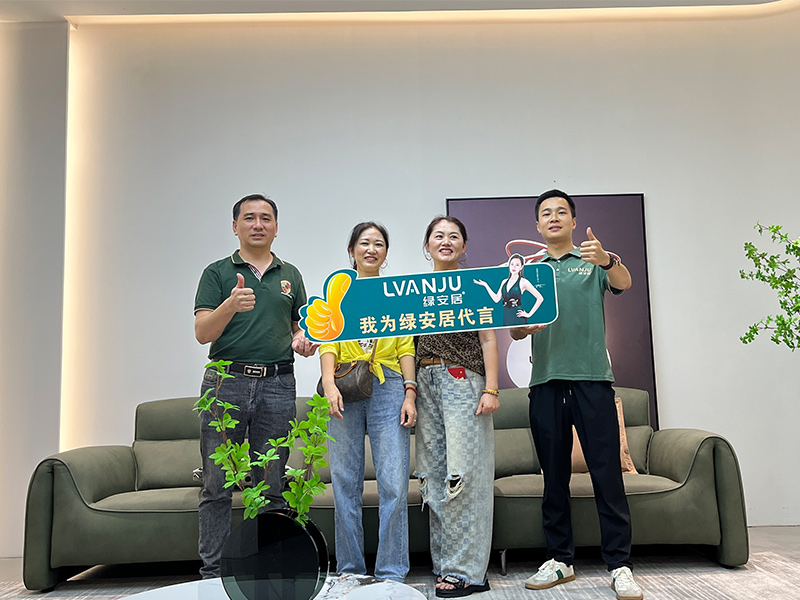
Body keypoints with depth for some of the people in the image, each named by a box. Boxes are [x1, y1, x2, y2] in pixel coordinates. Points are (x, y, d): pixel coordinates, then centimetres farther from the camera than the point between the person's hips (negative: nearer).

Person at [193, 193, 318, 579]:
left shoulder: (290, 275, 16)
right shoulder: (217, 273, 6)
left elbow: (300, 326, 21)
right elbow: (203, 333, -4)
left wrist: (304, 340, -3)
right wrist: (231, 305, -22)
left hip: (277, 384, 3)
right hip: (226, 380, -2)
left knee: (272, 484, 7)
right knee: (217, 485, 1)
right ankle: (212, 572, 11)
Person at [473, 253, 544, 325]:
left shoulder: (523, 282, -4)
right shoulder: (504, 282, 14)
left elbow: (540, 298, -6)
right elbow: (496, 299, 11)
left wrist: (529, 314, -7)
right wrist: (485, 285, 12)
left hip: (518, 319, -5)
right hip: (506, 318, 5)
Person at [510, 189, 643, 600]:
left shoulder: (594, 263, 11)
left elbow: (623, 283, -11)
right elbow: (514, 332, 12)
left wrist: (606, 259, -33)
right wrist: (525, 324, -13)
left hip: (592, 378, -2)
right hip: (546, 381, 2)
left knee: (607, 473, -5)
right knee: (554, 476, 8)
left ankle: (620, 566, 2)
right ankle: (559, 560, 17)